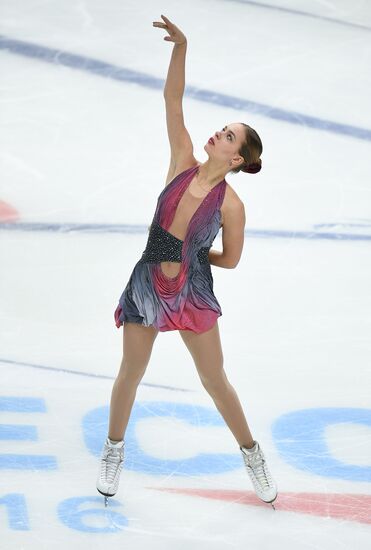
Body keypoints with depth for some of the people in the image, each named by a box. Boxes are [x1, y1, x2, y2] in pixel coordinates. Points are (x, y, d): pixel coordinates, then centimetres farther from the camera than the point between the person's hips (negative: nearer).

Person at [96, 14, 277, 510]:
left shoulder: (231, 204, -15)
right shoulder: (184, 164, -8)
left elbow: (230, 260, -4)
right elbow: (172, 100, -14)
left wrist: (188, 253, 3)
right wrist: (180, 47, -23)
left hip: (193, 293, -2)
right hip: (147, 285, 2)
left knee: (216, 381, 11)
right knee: (130, 374, 14)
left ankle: (251, 453, 31)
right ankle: (114, 450, 35)